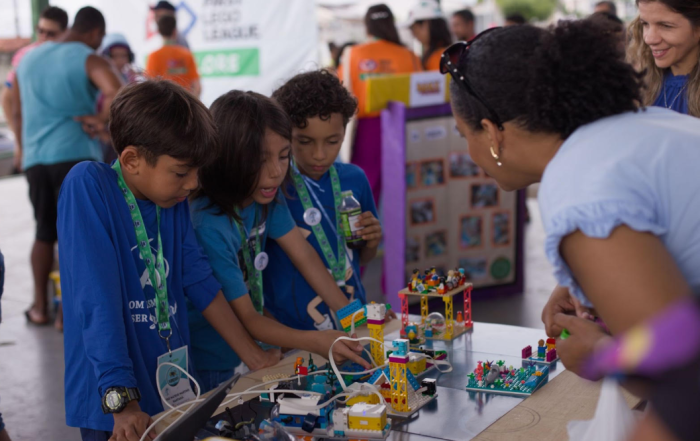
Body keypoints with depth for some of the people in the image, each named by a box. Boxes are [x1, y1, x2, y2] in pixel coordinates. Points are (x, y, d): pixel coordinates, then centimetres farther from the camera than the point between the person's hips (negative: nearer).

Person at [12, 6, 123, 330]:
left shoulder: (29, 58, 15)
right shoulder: (88, 59, -4)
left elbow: (17, 112, 19)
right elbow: (118, 95, -23)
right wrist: (98, 118, -9)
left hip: (35, 158, 6)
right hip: (76, 155, -5)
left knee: (45, 232, 19)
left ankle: (39, 307, 20)